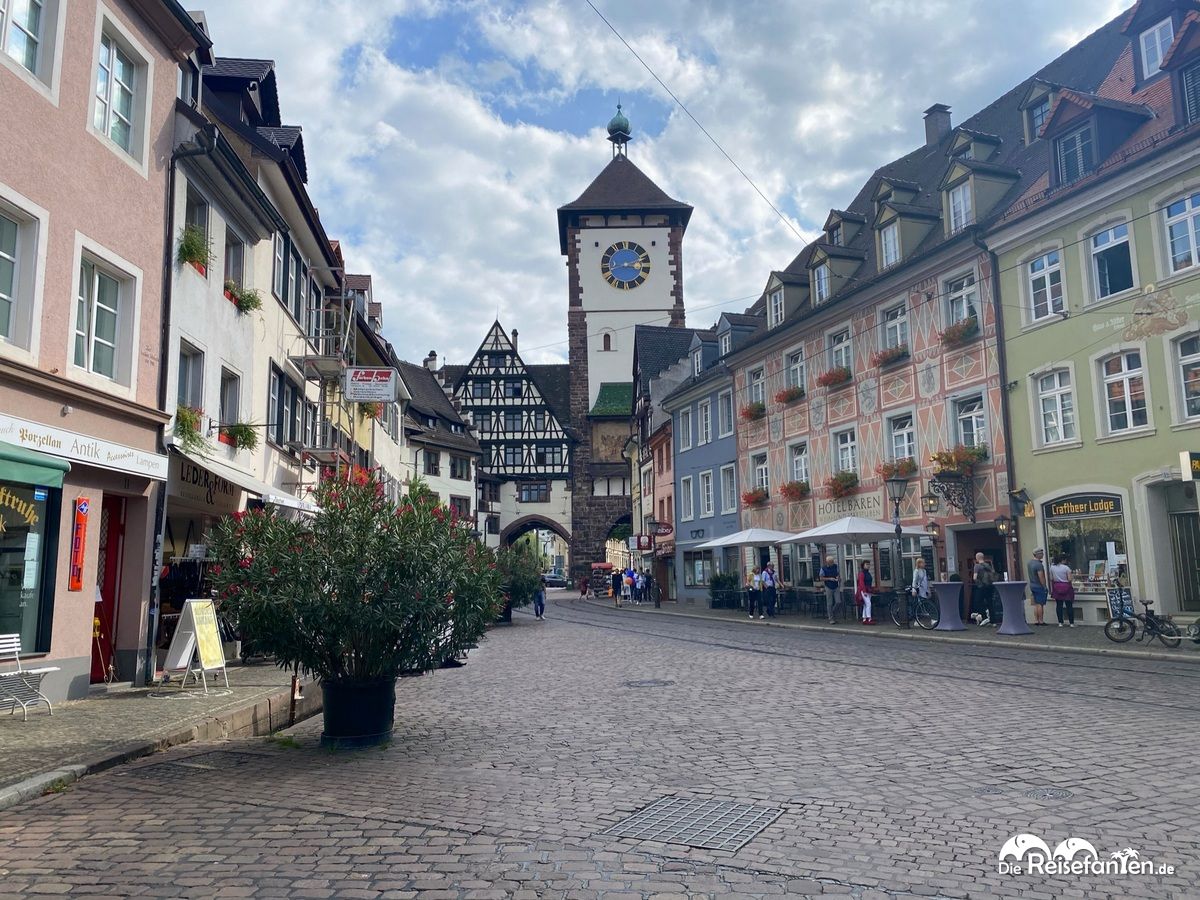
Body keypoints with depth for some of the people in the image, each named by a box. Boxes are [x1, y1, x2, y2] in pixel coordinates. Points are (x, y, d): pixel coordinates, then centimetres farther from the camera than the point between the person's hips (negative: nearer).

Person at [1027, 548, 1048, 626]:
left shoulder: (1029, 563, 8)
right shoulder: (1039, 565, -21)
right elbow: (1041, 578, -21)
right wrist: (1045, 587, -14)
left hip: (1032, 585, 9)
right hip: (1039, 586, -9)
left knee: (1036, 604, 13)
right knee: (1040, 604, -2)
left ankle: (1036, 620, 13)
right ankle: (1041, 621, 3)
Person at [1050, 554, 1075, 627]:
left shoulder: (1052, 568, 3)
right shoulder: (1066, 568, -10)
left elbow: (1051, 579, 5)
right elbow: (1069, 579, -12)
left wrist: (1052, 589, 12)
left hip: (1056, 587, 4)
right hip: (1066, 587, -4)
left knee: (1059, 605, 7)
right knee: (1069, 606, 3)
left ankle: (1060, 623, 9)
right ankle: (1071, 623, 6)